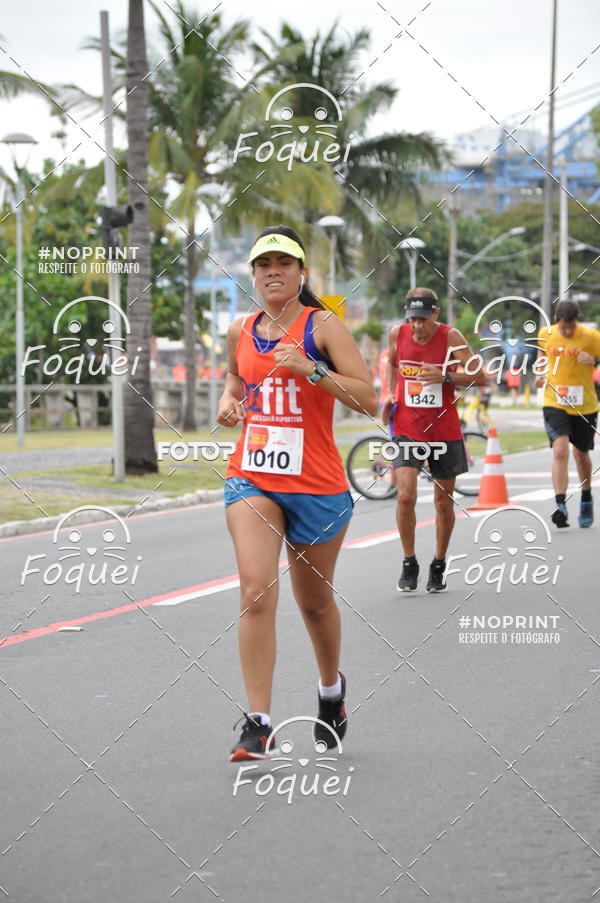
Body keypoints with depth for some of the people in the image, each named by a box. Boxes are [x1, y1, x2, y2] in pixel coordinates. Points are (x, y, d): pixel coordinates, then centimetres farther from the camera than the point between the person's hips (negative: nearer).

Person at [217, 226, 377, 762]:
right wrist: (230, 400, 7)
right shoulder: (240, 332, 8)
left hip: (316, 485, -2)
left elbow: (368, 400, -12)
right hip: (251, 478, 2)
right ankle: (258, 724, -17)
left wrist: (312, 369, -23)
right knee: (256, 591, -16)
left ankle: (331, 688, 42)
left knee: (315, 600, 13)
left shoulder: (323, 326, -6)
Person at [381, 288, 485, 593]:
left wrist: (445, 376, -27)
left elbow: (479, 377, -13)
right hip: (406, 428, 1)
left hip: (444, 430, -1)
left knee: (444, 501, 9)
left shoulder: (450, 336, -11)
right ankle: (409, 564, 3)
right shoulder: (397, 334, -2)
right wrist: (391, 394, 5)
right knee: (405, 496, -15)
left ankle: (438, 566, 27)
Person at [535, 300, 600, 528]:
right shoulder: (545, 334, -1)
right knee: (560, 451, -19)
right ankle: (560, 506, -24)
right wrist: (540, 372, 7)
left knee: (581, 454, 15)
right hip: (555, 404, 0)